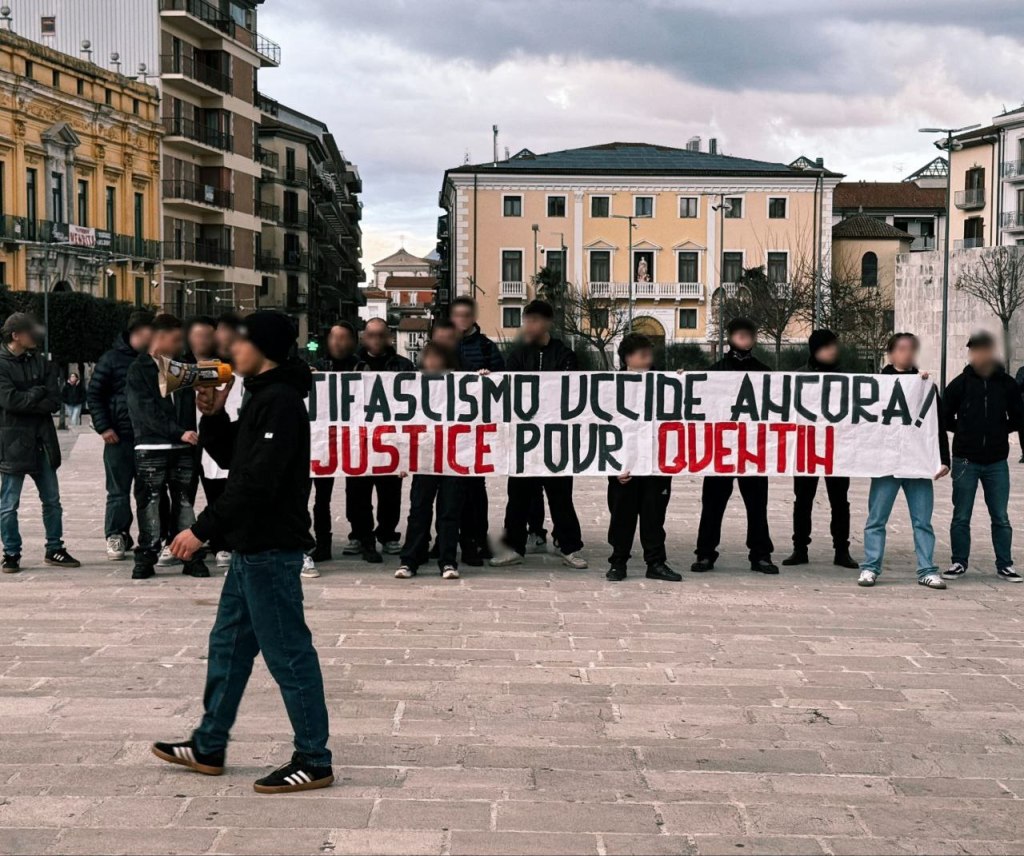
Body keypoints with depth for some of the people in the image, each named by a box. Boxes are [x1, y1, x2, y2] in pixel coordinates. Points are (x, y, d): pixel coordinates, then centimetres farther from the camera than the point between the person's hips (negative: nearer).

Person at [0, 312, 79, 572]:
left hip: (42, 441, 5)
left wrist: (26, 402, -12)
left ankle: (54, 550, 21)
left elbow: (54, 402, 0)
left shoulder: (41, 363, 9)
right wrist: (38, 393, -8)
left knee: (52, 500, 10)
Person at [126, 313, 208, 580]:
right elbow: (148, 412, -12)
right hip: (151, 449, -4)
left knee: (185, 502, 6)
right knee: (149, 503, -1)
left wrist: (190, 435, -1)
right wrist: (179, 433, -19)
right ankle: (146, 557, 6)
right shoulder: (139, 371, -2)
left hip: (182, 448, 4)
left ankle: (192, 556, 9)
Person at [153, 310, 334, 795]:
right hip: (253, 545, 11)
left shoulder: (281, 402, -18)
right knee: (228, 644, 18)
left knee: (288, 653, -4)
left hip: (271, 549, -11)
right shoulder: (262, 396, 15)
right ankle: (208, 747, 30)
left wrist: (202, 529, -23)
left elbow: (256, 482, -25)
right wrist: (213, 416, 4)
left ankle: (314, 761, 4)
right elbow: (231, 457, 21)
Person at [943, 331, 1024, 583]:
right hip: (966, 461, -1)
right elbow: (944, 416, 4)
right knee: (961, 517, 5)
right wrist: (963, 431, 3)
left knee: (1001, 518, 6)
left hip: (996, 462, 1)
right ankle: (959, 562, 15)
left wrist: (1000, 431, 2)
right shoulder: (961, 383, -2)